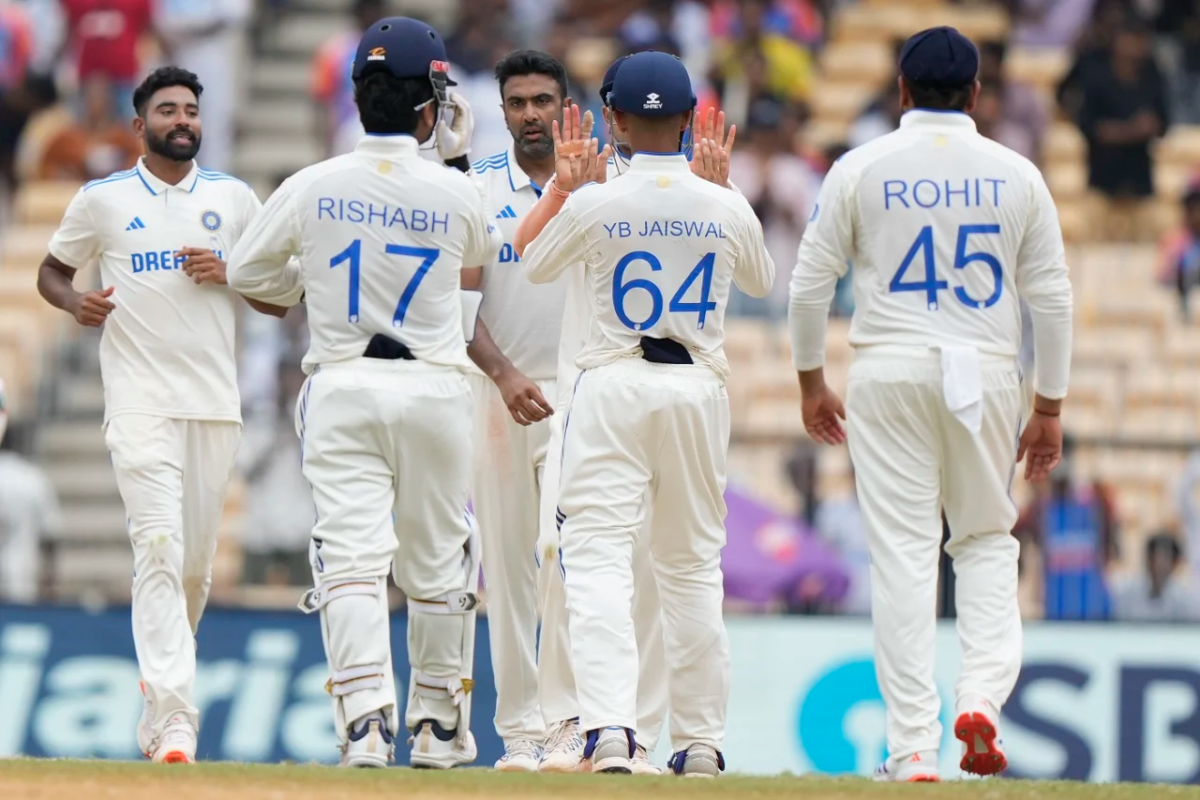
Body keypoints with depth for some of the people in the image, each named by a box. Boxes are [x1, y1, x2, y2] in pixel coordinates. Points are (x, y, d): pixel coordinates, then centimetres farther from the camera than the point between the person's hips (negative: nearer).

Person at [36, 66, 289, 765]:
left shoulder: (235, 199, 10)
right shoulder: (102, 200, 6)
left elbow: (279, 301, 12)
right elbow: (53, 271, 18)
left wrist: (229, 275, -8)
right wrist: (75, 302, -5)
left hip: (216, 403, 3)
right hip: (140, 399, -3)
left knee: (198, 559, 7)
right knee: (159, 546, -16)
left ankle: (162, 674, 32)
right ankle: (174, 719, -24)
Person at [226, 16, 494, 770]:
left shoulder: (312, 187, -4)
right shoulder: (455, 193, -6)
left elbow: (247, 274, 10)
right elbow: (486, 251, 19)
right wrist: (460, 157, 22)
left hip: (342, 389, 0)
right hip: (435, 389, 0)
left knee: (352, 557, -6)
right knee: (438, 564, 13)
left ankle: (367, 716, -22)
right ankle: (439, 723, 23)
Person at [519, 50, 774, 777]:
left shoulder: (596, 205, -7)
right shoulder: (726, 209, -1)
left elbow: (535, 266, 12)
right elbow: (762, 280, 21)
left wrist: (569, 189, 22)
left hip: (615, 388, -3)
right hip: (699, 386, 3)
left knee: (599, 556, -7)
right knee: (694, 566, 13)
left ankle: (609, 726, -25)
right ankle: (700, 739, 16)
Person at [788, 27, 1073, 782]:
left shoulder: (863, 168, 1)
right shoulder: (1017, 174, 4)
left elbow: (811, 282, 1)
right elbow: (1053, 296, 4)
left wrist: (812, 380, 12)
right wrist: (1050, 407, 10)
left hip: (889, 375, -1)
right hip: (986, 376, 1)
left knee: (904, 551, -1)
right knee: (987, 539, 16)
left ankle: (914, 746, -6)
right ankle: (983, 694, -7)